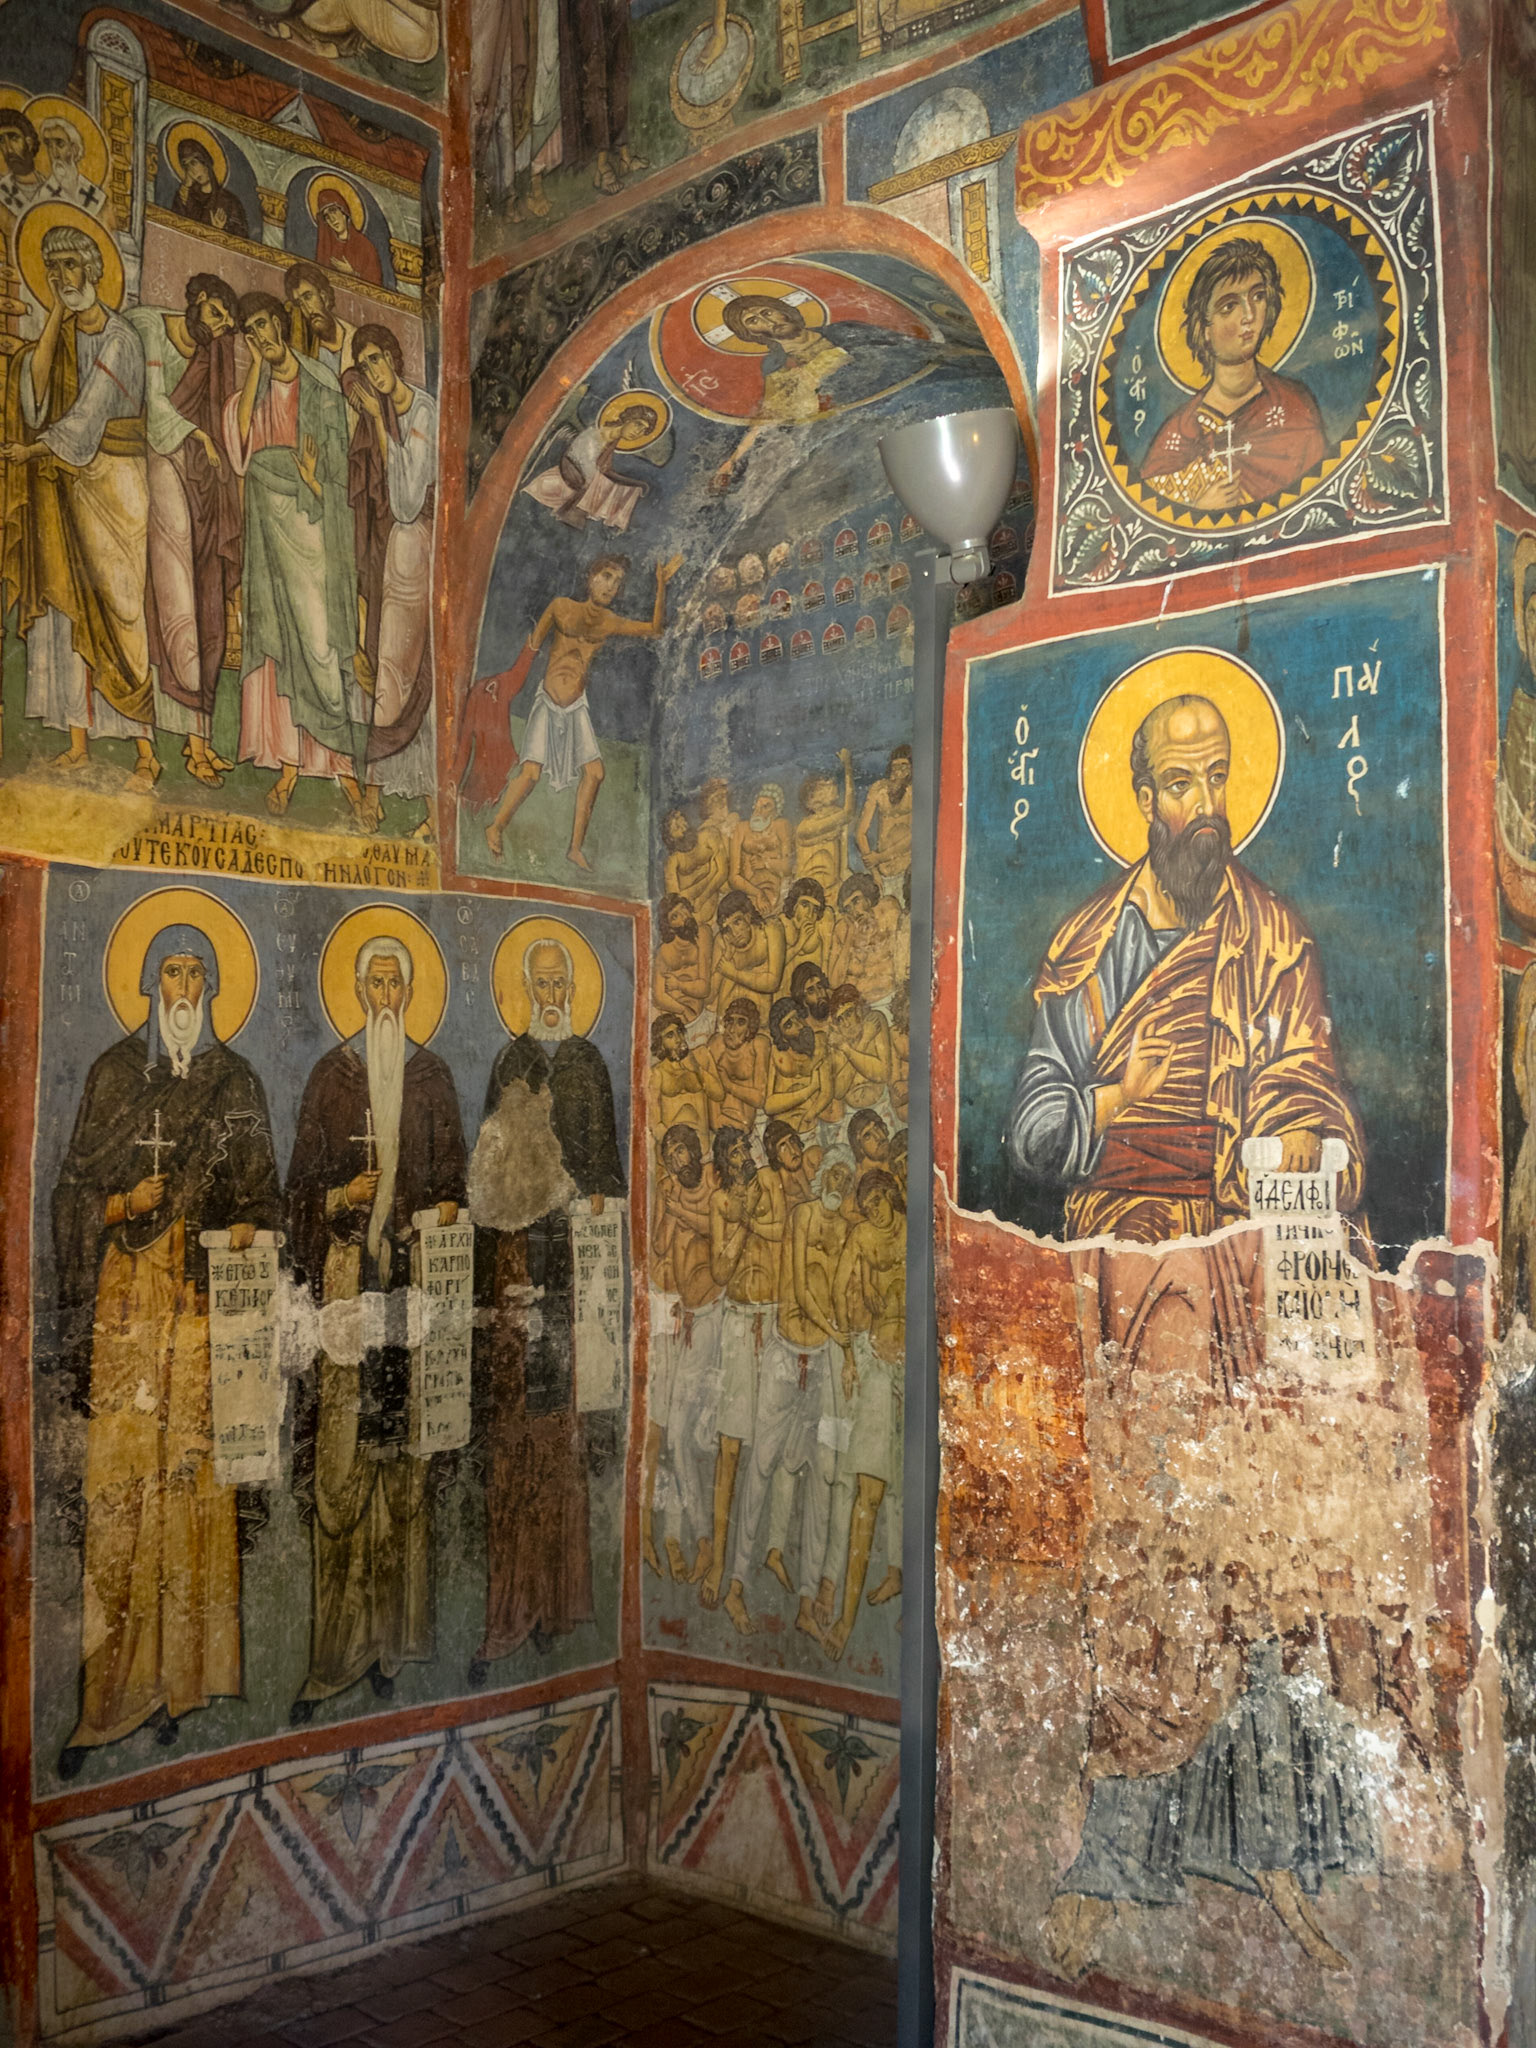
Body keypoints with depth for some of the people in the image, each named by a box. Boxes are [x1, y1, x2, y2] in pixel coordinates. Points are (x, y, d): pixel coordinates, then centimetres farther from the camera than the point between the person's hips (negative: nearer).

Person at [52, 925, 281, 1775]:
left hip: (206, 1297, 1)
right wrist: (124, 1203, -11)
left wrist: (247, 1230, -8)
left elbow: (261, 1193, 11)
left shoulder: (238, 1082, 11)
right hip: (128, 1297, -1)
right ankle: (109, 1685, 1)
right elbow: (76, 1189, 7)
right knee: (119, 1473, -5)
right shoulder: (114, 1074, 8)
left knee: (193, 1468, -1)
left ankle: (181, 1675, 8)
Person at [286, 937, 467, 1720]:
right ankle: (335, 1645, 3)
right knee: (339, 1457, -4)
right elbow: (302, 1183, 6)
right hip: (345, 1273, -1)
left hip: (413, 1271, 1)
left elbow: (455, 1178, 11)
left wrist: (444, 1216, -8)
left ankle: (393, 1636, 11)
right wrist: (341, 1198, -13)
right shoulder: (329, 1075, 6)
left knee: (405, 1446, 2)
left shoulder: (433, 1077, 10)